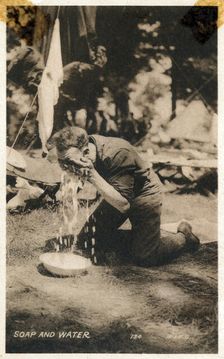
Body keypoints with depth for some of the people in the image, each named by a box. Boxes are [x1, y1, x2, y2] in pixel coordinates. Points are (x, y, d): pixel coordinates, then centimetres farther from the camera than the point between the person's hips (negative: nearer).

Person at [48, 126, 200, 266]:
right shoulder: (77, 150, -20)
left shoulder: (117, 154, -39)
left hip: (144, 194, -6)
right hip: (117, 193, 6)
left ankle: (184, 236, 16)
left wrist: (92, 174, -44)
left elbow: (123, 204, -40)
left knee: (143, 257, -10)